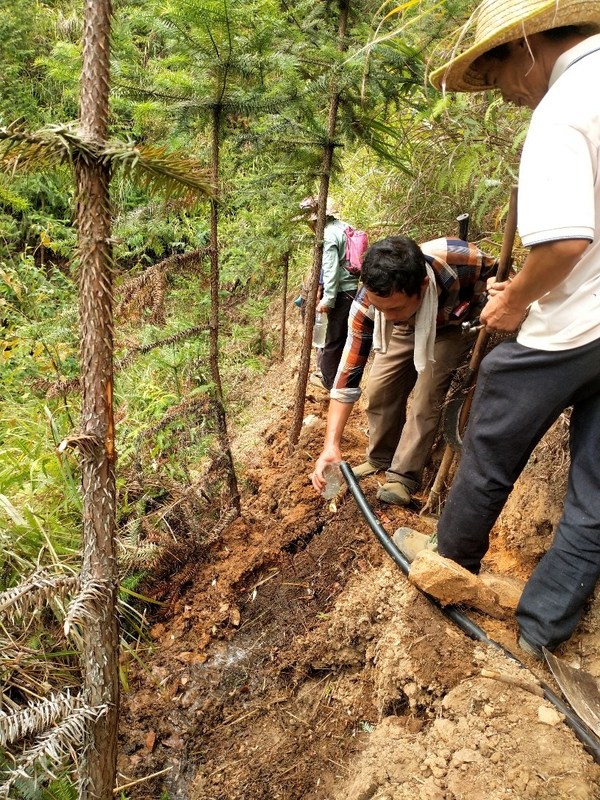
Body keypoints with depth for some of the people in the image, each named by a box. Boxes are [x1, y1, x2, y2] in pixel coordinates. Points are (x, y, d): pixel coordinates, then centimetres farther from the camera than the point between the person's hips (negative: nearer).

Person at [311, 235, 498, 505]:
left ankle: (403, 475, -5)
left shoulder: (460, 259, -43)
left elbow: (496, 273, -17)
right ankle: (380, 458, 22)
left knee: (427, 393, -17)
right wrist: (331, 445, -38)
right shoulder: (367, 304, -36)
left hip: (453, 326, -2)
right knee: (380, 389, -1)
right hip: (406, 329, 2)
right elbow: (348, 373, -32)